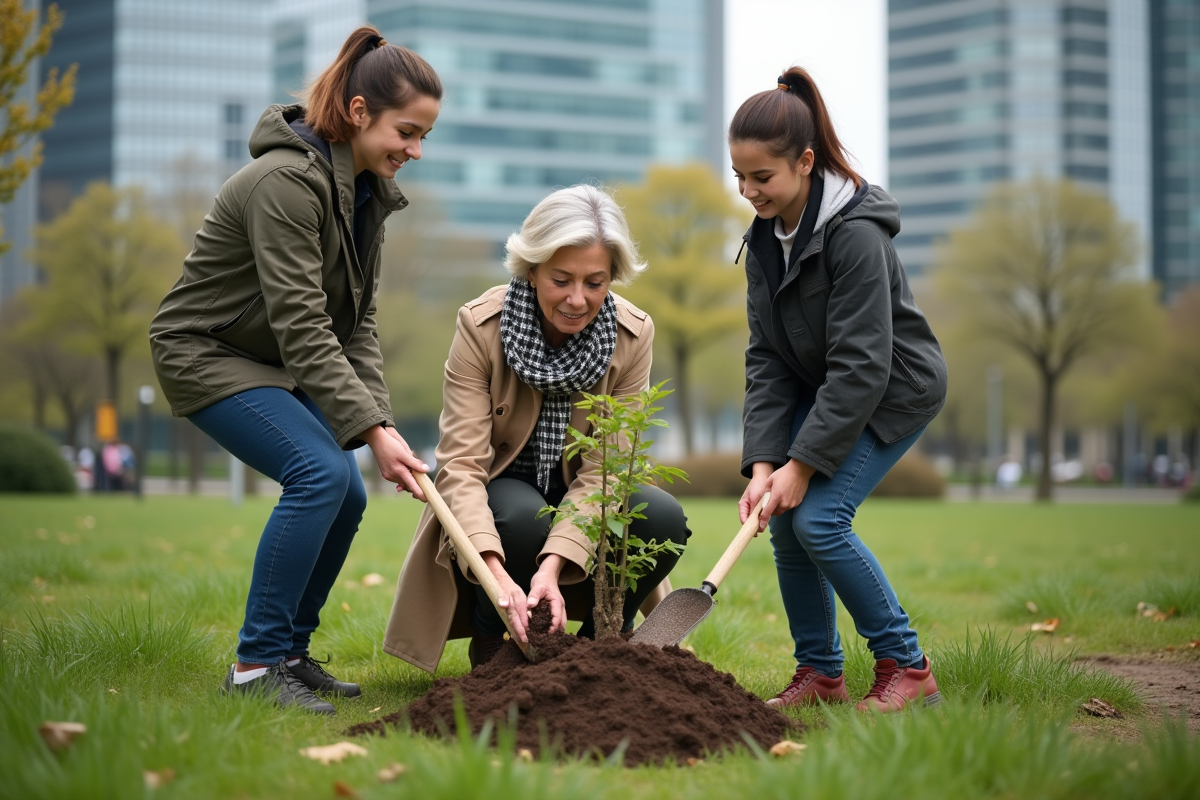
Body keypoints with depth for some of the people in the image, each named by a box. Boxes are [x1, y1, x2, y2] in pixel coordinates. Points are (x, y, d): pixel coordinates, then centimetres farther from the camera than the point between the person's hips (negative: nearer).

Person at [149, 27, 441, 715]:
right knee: (321, 472, -23)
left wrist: (379, 418, -13)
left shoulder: (367, 190, 1)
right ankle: (257, 664, -17)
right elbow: (302, 326, -31)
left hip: (276, 362, 9)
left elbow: (357, 323, 0)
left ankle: (290, 652, 14)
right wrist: (371, 429, -34)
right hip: (206, 351, -9)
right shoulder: (287, 181, -27)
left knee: (346, 496, -1)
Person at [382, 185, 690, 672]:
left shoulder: (633, 335, -16)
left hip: (579, 500, 2)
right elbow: (461, 464, -28)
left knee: (662, 518, -28)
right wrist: (497, 572, -45)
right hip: (498, 492, -2)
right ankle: (488, 647, -6)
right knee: (522, 515, -36)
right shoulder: (481, 325, -22)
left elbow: (604, 469, -19)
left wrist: (553, 565, -37)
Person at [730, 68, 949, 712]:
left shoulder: (855, 234, -28)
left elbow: (860, 366, -28)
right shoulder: (765, 238, -4)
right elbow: (767, 357, -4)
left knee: (817, 517, -18)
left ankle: (906, 667, -4)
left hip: (894, 390, -7)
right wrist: (764, 463, -14)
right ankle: (819, 672, 13)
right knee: (783, 519, -3)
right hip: (820, 388, 7)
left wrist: (802, 464, -26)